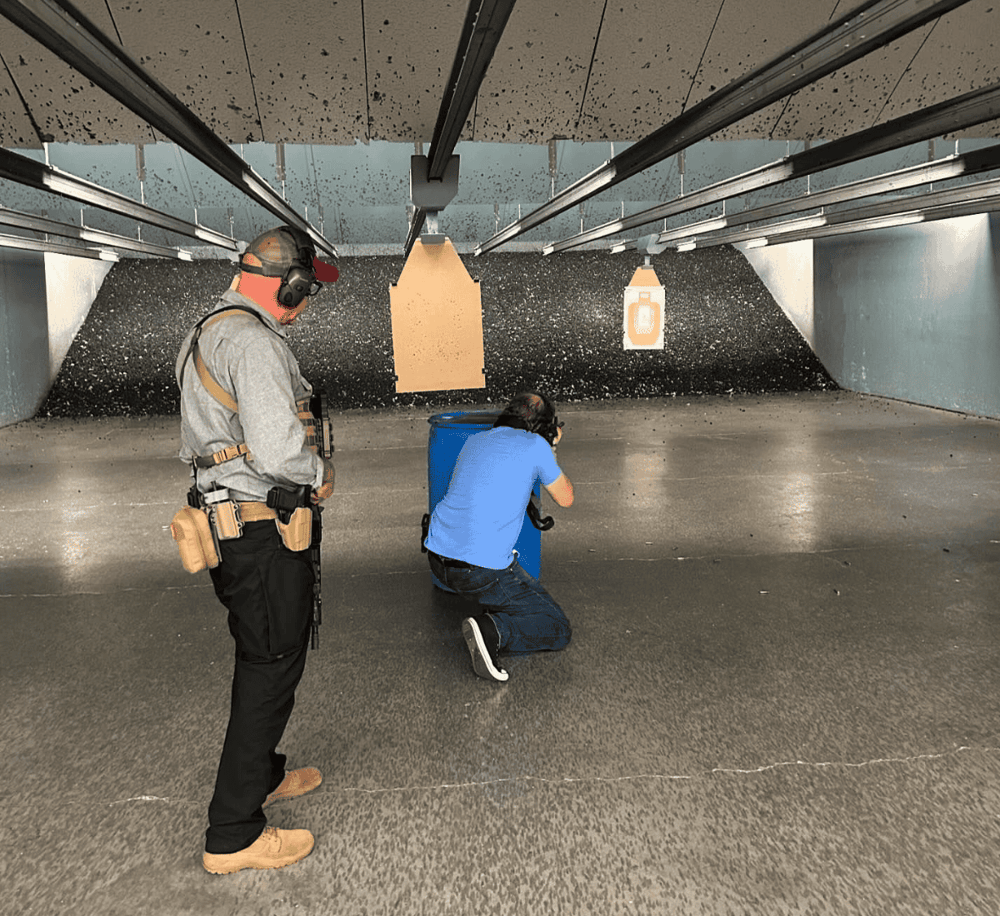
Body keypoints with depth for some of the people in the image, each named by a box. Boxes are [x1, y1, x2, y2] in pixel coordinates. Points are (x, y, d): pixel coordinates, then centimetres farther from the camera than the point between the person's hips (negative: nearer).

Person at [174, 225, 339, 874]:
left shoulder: (206, 332, 14)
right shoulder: (254, 341, -21)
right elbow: (276, 452, -30)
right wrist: (320, 471, -10)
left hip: (226, 522, 10)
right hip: (262, 534, -10)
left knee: (261, 660, 24)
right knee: (271, 668, 0)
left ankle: (261, 775, 42)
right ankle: (233, 837, 11)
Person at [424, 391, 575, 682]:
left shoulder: (474, 440, 16)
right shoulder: (535, 446, -1)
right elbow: (566, 498, 13)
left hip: (437, 556, 7)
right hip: (482, 569, -7)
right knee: (558, 631, 4)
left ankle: (495, 610, 24)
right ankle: (494, 631, -19)